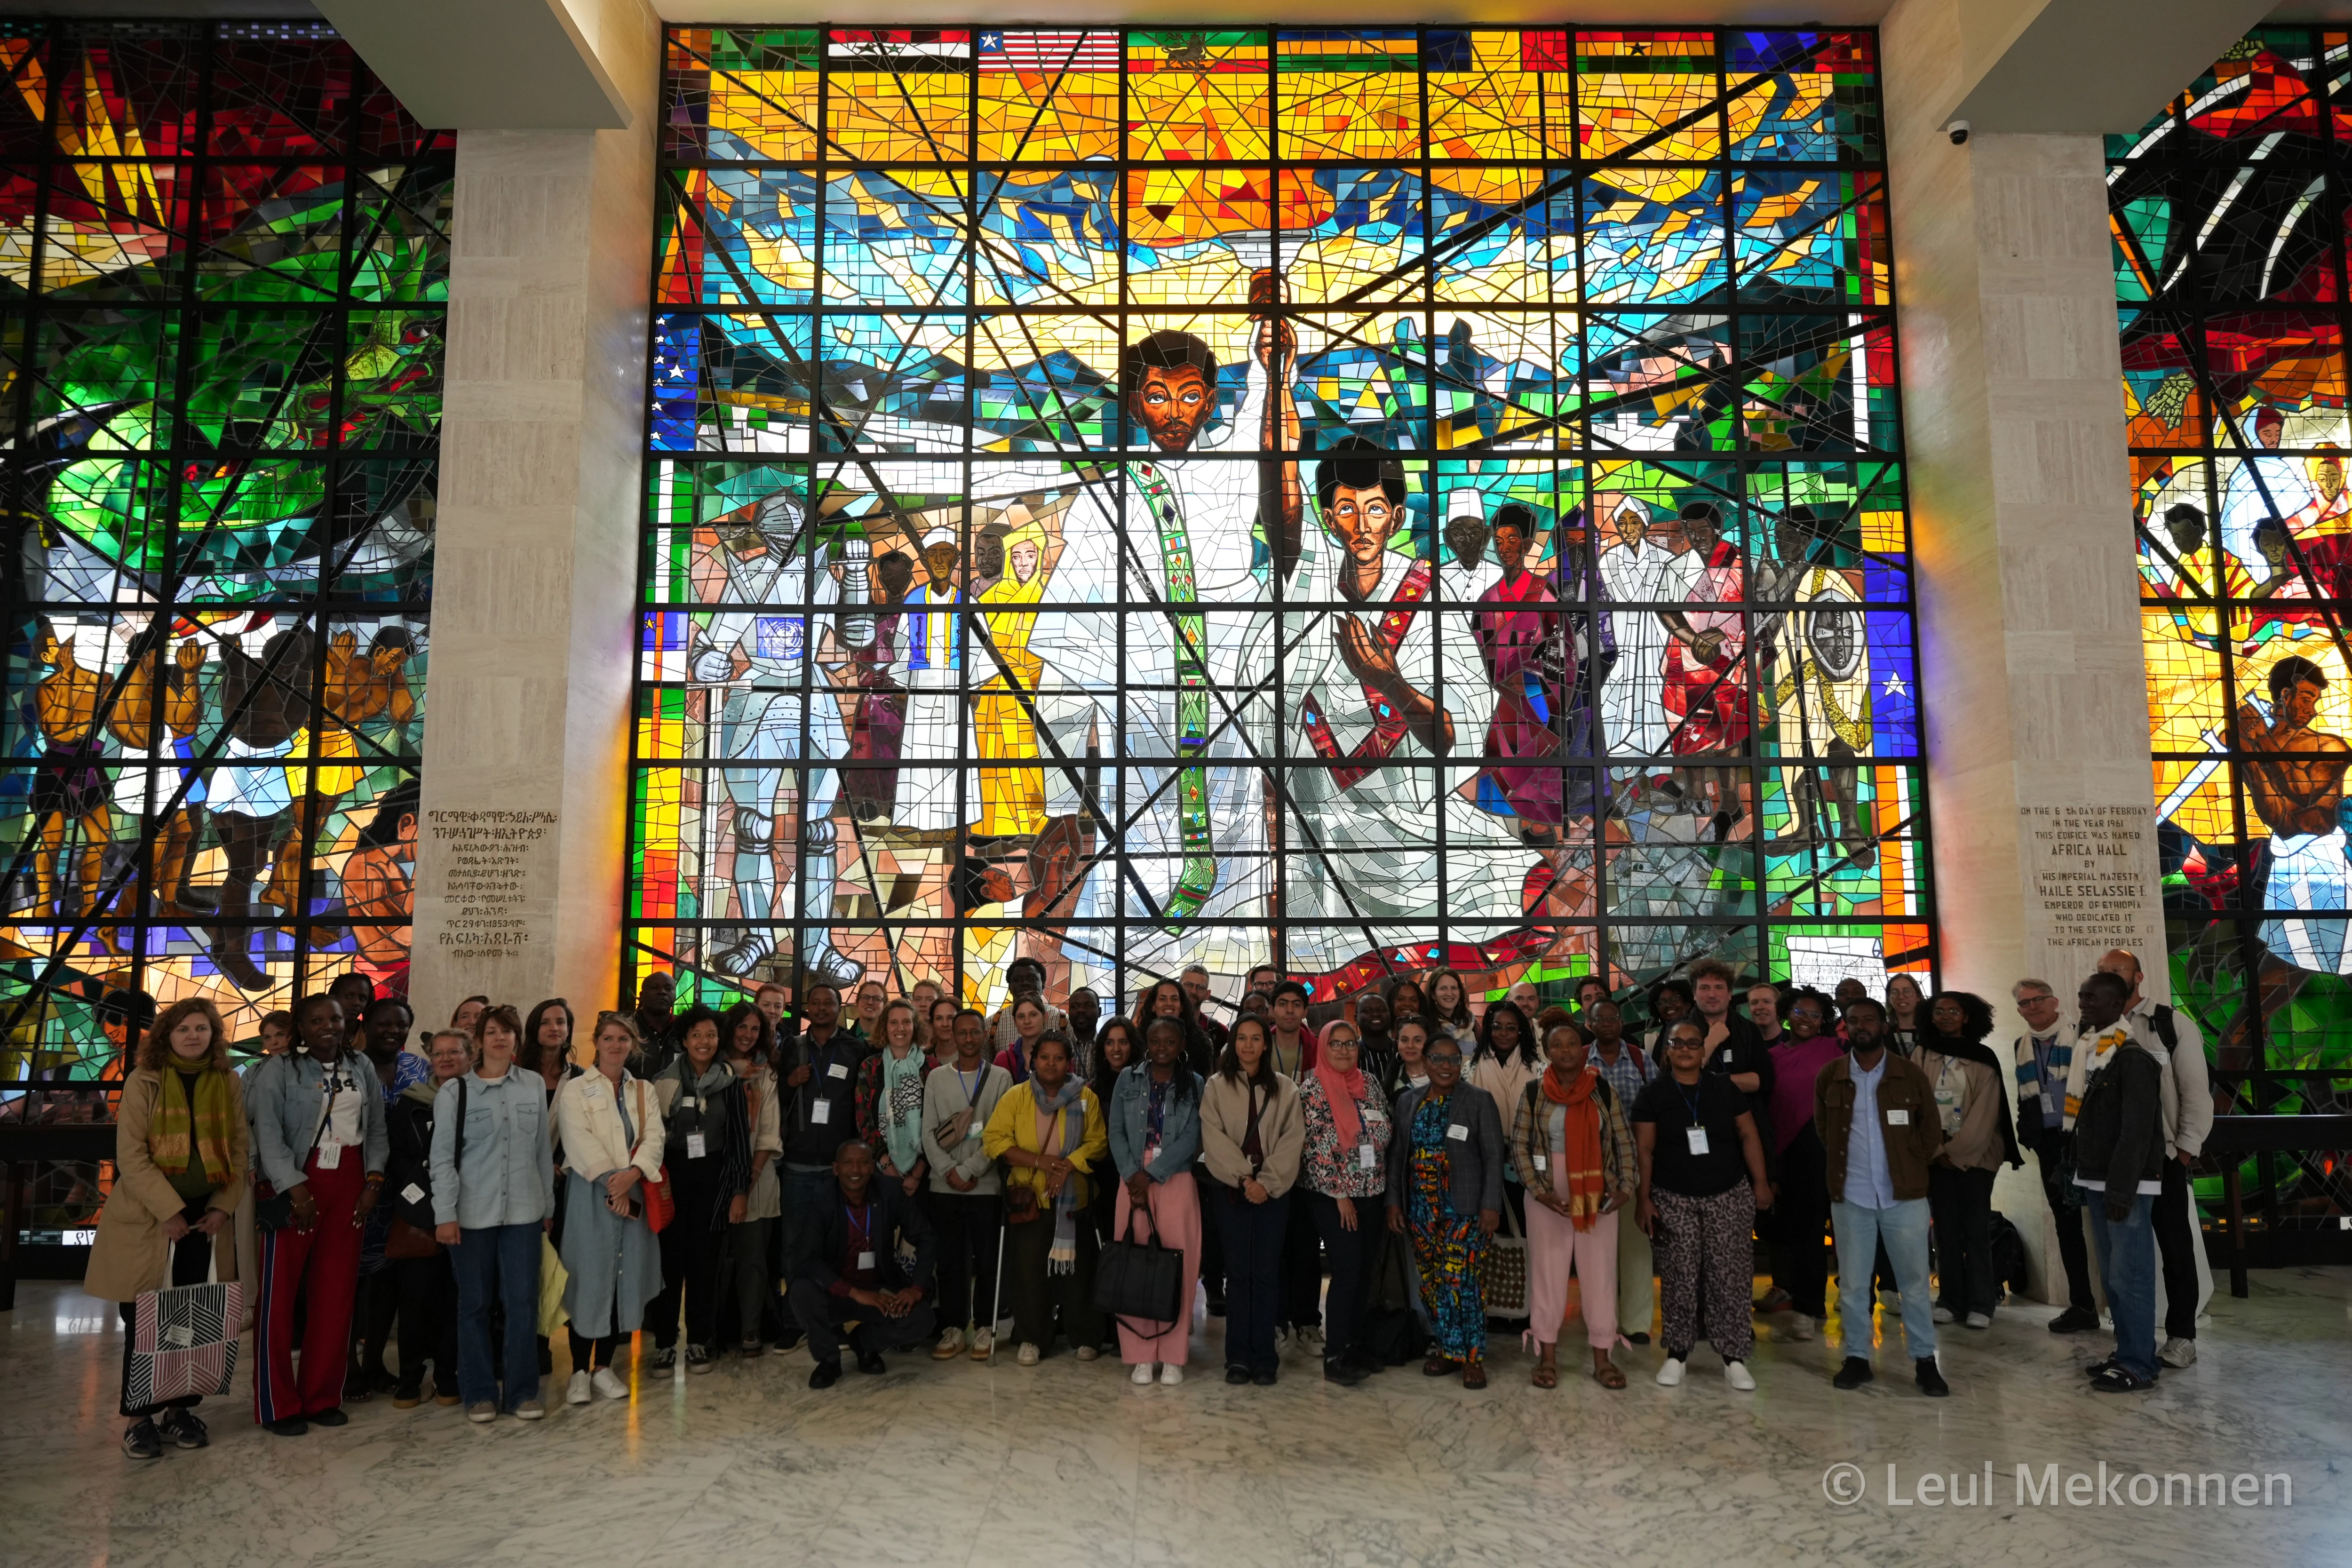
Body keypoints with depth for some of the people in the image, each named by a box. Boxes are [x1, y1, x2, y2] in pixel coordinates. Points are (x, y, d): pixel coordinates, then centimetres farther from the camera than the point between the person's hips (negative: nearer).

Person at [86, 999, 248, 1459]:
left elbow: (241, 1150, 7)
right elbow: (130, 1154, -8)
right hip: (148, 1221, -2)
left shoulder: (230, 1085, 6)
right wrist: (169, 1211, -14)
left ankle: (179, 1409, 17)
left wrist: (224, 1208, -4)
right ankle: (138, 1418, 12)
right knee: (144, 1322, 1)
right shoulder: (144, 1082, -3)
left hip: (208, 1218, 3)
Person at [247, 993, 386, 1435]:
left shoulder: (361, 1070, 11)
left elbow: (377, 1131, 12)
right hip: (293, 1187, -4)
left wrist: (373, 1180, 0)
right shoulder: (279, 1070, -2)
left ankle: (323, 1396, 17)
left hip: (347, 1188, 4)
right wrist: (295, 1189, -19)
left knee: (336, 1292, 6)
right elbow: (268, 1133, -11)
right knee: (278, 1292, -1)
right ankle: (278, 1404, 10)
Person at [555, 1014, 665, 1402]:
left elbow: (655, 1138, 2)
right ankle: (580, 1371, 5)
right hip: (590, 1193, -4)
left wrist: (633, 1173, -16)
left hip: (633, 1192, 4)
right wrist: (611, 1180, -18)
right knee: (589, 1278, -5)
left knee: (624, 1278, 5)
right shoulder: (576, 1089, 3)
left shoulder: (644, 1091, 14)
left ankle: (604, 1366, 16)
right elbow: (579, 1139, -9)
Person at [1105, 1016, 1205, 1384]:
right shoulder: (1128, 1079, 7)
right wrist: (1132, 1175, -9)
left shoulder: (1194, 1085, 3)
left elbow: (1191, 1139, -6)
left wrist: (1151, 1175, -12)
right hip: (1132, 1181, 1)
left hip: (1176, 1182, -1)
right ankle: (1140, 1355, 9)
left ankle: (1173, 1356, 8)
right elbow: (1117, 1132, 4)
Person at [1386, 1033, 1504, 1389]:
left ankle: (1472, 1357, 2)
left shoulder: (1479, 1100, -2)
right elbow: (1397, 1155, 12)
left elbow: (1494, 1156, -5)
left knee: (1460, 1279, -10)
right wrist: (1394, 1201, 6)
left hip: (1464, 1208, -4)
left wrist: (1491, 1206, -11)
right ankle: (1445, 1349, 20)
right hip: (1421, 1208, 4)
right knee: (1431, 1281, 7)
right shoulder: (1408, 1101, 10)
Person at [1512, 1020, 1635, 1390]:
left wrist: (1627, 1186, -8)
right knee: (1548, 1272, 6)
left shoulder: (1604, 1091, 0)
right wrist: (1540, 1191, -12)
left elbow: (1624, 1142, 3)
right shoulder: (1532, 1094, -3)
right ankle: (1548, 1356, 16)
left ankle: (1602, 1358, 16)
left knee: (1600, 1273, 6)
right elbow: (1519, 1146, -3)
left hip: (1598, 1195, 1)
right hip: (1548, 1195, -1)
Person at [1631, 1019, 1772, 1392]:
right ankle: (1677, 1353, 14)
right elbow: (1644, 1150, -1)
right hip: (1673, 1200, -1)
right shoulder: (1653, 1094, -1)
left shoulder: (1725, 1088, 5)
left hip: (1729, 1197, 1)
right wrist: (1644, 1198, -6)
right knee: (1679, 1280, 3)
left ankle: (1734, 1356, 8)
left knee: (1730, 1277, 0)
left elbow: (1749, 1136, 7)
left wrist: (1760, 1182, 0)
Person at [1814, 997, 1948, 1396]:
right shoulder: (1830, 1076, 2)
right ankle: (1857, 1358, 17)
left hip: (1904, 1194, -1)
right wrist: (1848, 1162, 9)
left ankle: (1925, 1361, 16)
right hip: (1850, 1196, 1)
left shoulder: (1910, 1074, -1)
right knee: (1852, 1283, 7)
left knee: (1915, 1281, 5)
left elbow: (1931, 1130, 8)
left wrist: (1909, 1166, 6)